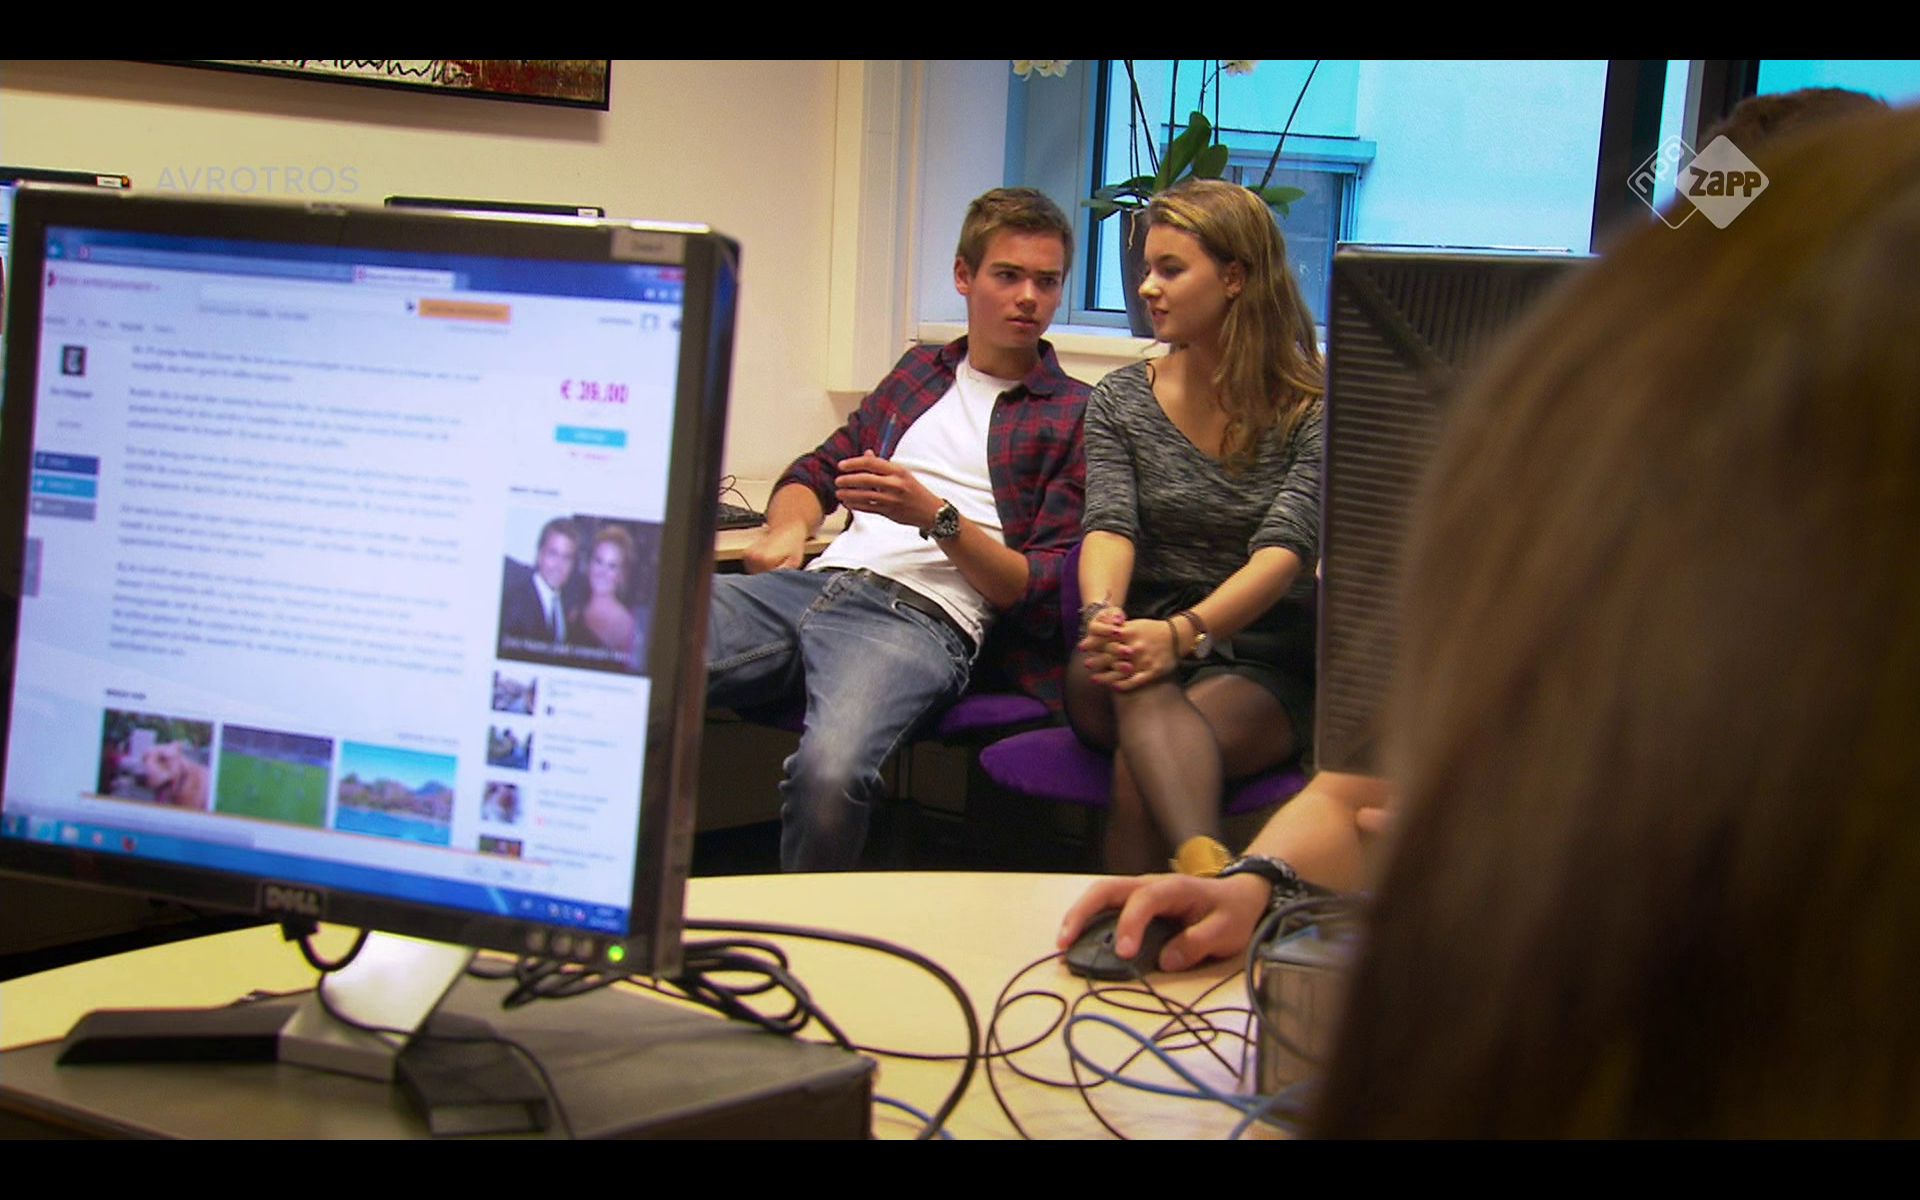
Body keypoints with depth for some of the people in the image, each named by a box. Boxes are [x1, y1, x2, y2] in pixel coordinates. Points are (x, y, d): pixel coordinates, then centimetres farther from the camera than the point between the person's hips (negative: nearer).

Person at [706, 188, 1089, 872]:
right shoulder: (921, 372, 28)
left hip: (924, 617, -5)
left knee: (829, 770, -39)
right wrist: (787, 530, 12)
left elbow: (1045, 591, 4)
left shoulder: (1076, 417, 11)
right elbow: (818, 470, 37)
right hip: (819, 584, 5)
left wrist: (938, 518, -11)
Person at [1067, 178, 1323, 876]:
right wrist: (1102, 615, -29)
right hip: (1143, 641, 1)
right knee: (1140, 688, -39)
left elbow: (1285, 549, -15)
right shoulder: (1121, 400, 11)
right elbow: (1109, 524, -5)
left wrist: (1184, 633, -34)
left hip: (1264, 666, -1)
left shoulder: (1312, 413, 0)